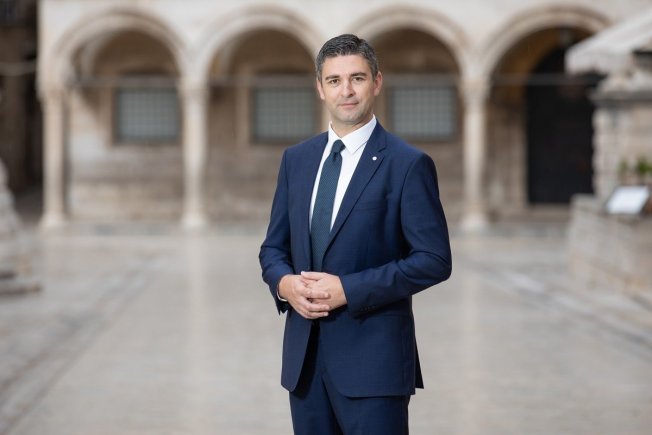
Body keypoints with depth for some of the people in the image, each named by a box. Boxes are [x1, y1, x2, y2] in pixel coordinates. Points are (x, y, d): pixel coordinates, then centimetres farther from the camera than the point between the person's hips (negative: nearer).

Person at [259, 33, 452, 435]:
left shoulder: (408, 164, -6)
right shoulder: (296, 159, 12)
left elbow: (434, 260, -10)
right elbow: (273, 247, 16)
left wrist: (348, 289, -17)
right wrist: (284, 282, -7)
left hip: (372, 355, -5)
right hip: (304, 354, 5)